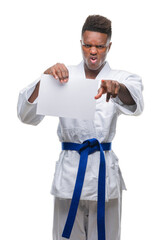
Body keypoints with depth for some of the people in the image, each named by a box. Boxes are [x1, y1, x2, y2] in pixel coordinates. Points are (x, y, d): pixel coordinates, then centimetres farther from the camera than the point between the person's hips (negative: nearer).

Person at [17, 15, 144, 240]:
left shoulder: (122, 79, 3)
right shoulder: (63, 76, 4)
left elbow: (135, 103, -21)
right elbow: (27, 114, -7)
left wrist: (118, 88, -45)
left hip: (105, 171, 0)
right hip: (70, 171, 0)